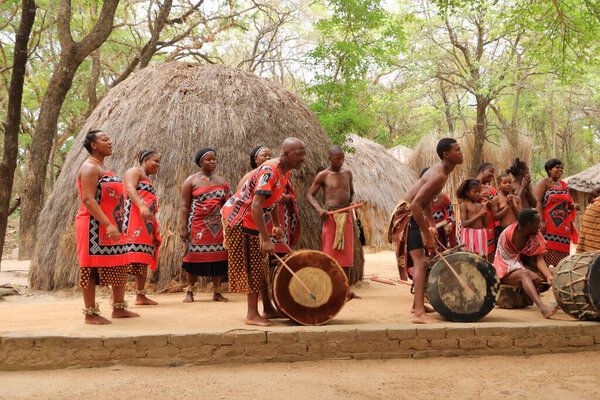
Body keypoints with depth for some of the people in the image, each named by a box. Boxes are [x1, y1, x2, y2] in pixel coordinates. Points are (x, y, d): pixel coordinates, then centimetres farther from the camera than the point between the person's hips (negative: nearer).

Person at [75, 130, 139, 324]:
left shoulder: (103, 167, 19)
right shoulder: (89, 167, -11)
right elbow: (88, 200, -21)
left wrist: (116, 225, 19)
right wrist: (108, 225, -27)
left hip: (112, 226, 10)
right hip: (94, 227, -10)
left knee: (120, 267, 11)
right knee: (92, 268, -3)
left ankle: (119, 308, 21)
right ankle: (90, 313, 4)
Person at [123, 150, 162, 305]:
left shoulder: (147, 180, 30)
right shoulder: (135, 171, 3)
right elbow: (130, 188, -16)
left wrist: (155, 230, 24)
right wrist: (141, 206, -33)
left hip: (147, 223, 10)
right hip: (134, 217, -10)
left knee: (144, 258, 6)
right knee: (128, 253, -17)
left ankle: (140, 296, 7)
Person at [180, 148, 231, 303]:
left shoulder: (221, 180, 13)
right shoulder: (192, 180, 2)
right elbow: (185, 206, -1)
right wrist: (183, 228, -9)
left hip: (218, 226, 3)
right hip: (197, 225, -3)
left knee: (218, 256, 3)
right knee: (194, 256, -1)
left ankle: (217, 292, 12)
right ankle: (189, 292, 8)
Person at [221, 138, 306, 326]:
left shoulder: (285, 171, 2)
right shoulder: (269, 171, -28)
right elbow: (256, 206, -35)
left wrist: (276, 224, 14)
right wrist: (266, 239, -37)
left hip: (251, 220, 10)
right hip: (236, 217, -10)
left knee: (260, 265, 12)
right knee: (245, 266, -7)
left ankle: (268, 310, 20)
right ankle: (252, 315, -3)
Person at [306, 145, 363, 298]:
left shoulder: (347, 173, 10)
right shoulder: (323, 175, -3)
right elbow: (310, 195, -2)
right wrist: (319, 209, -17)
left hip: (347, 217, 5)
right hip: (331, 217, -5)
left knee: (347, 254, 7)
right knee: (329, 253, -6)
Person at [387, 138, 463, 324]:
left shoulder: (441, 170, 9)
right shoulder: (439, 175, -23)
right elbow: (416, 204, -30)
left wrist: (432, 225, 11)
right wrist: (428, 235, -25)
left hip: (413, 215, 11)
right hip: (406, 215, -11)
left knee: (420, 260, 21)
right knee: (420, 262, -19)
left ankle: (418, 304, 35)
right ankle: (419, 313, -25)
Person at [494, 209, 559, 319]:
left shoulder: (535, 234, -5)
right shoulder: (507, 235, -21)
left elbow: (539, 259, -12)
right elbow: (510, 260, -22)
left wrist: (549, 277, -29)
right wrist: (530, 273, -34)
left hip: (526, 267, 7)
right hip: (506, 272, -7)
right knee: (524, 274, -39)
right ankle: (542, 307, -58)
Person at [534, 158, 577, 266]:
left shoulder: (563, 184, 20)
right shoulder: (544, 182, -1)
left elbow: (567, 202, 30)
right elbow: (538, 202, -11)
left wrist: (571, 205, 5)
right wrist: (541, 221, -21)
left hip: (563, 226, 6)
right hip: (548, 224, -6)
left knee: (561, 253, 3)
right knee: (546, 252, -11)